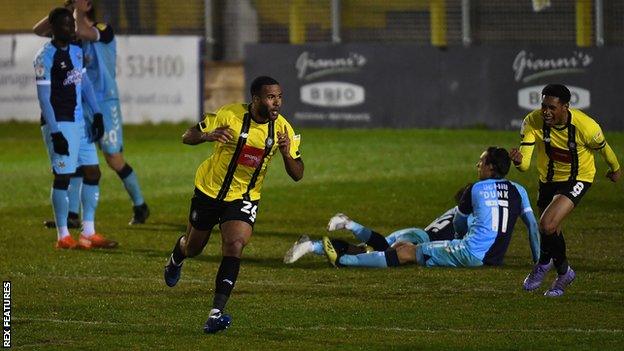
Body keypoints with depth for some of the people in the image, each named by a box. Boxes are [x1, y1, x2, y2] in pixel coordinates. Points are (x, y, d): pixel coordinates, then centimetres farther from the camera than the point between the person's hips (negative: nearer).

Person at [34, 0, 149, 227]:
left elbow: (81, 31, -32)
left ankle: (140, 206, 14)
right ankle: (71, 215, -1)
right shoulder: (72, 36, 8)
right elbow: (39, 30, 6)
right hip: (81, 105, 6)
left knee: (114, 160, -4)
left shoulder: (104, 31, -11)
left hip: (105, 103, -6)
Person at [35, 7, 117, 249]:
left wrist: (96, 114, 9)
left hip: (79, 121, 8)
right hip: (59, 123, -8)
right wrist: (55, 132, -19)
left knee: (92, 172, 6)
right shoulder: (46, 57, -12)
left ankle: (88, 233, 13)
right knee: (63, 177, -6)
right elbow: (44, 97, -14)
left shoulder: (76, 51, 11)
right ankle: (63, 237, 0)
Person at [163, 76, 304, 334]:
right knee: (193, 248, 16)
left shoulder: (282, 128, -12)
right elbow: (187, 137, -12)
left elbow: (297, 175, -8)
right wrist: (208, 136, -35)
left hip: (244, 198, 1)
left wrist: (287, 153, -30)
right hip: (209, 190, -1)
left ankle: (216, 314, -25)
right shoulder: (230, 115, -20)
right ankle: (176, 259, 57)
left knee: (234, 246, -23)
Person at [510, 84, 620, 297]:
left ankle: (544, 264, 8)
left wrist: (615, 169, 12)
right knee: (553, 233, 18)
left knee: (547, 225, -23)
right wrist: (518, 161, -51)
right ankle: (563, 273, 46)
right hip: (548, 180, 4)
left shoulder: (586, 126, -29)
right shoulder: (533, 122, -23)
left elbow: (603, 148, -6)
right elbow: (525, 164, -27)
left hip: (578, 179, -4)